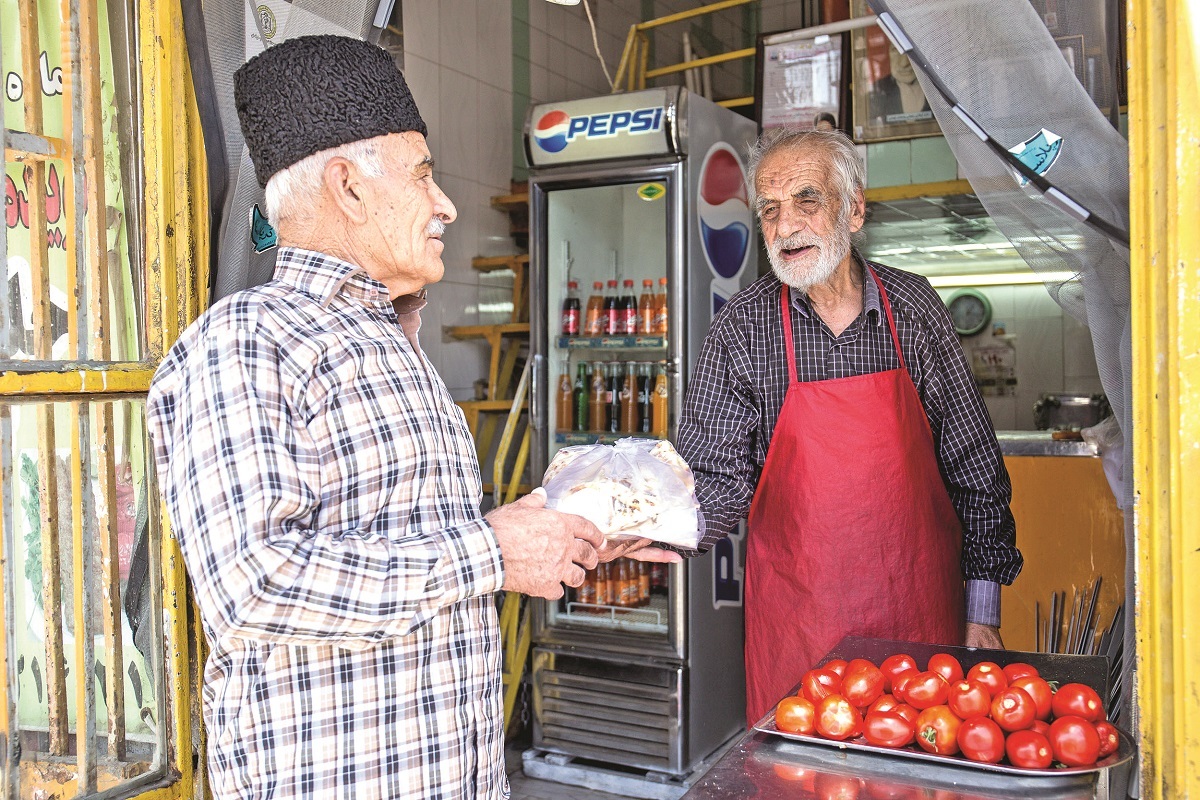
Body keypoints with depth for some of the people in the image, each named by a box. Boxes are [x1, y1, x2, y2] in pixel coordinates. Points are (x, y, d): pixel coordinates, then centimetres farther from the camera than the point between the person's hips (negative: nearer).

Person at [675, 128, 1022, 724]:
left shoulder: (913, 307, -2)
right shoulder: (741, 326, -6)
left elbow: (974, 468, 3)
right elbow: (719, 474, -5)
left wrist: (983, 610, 3)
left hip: (922, 608, 1)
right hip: (796, 616, -1)